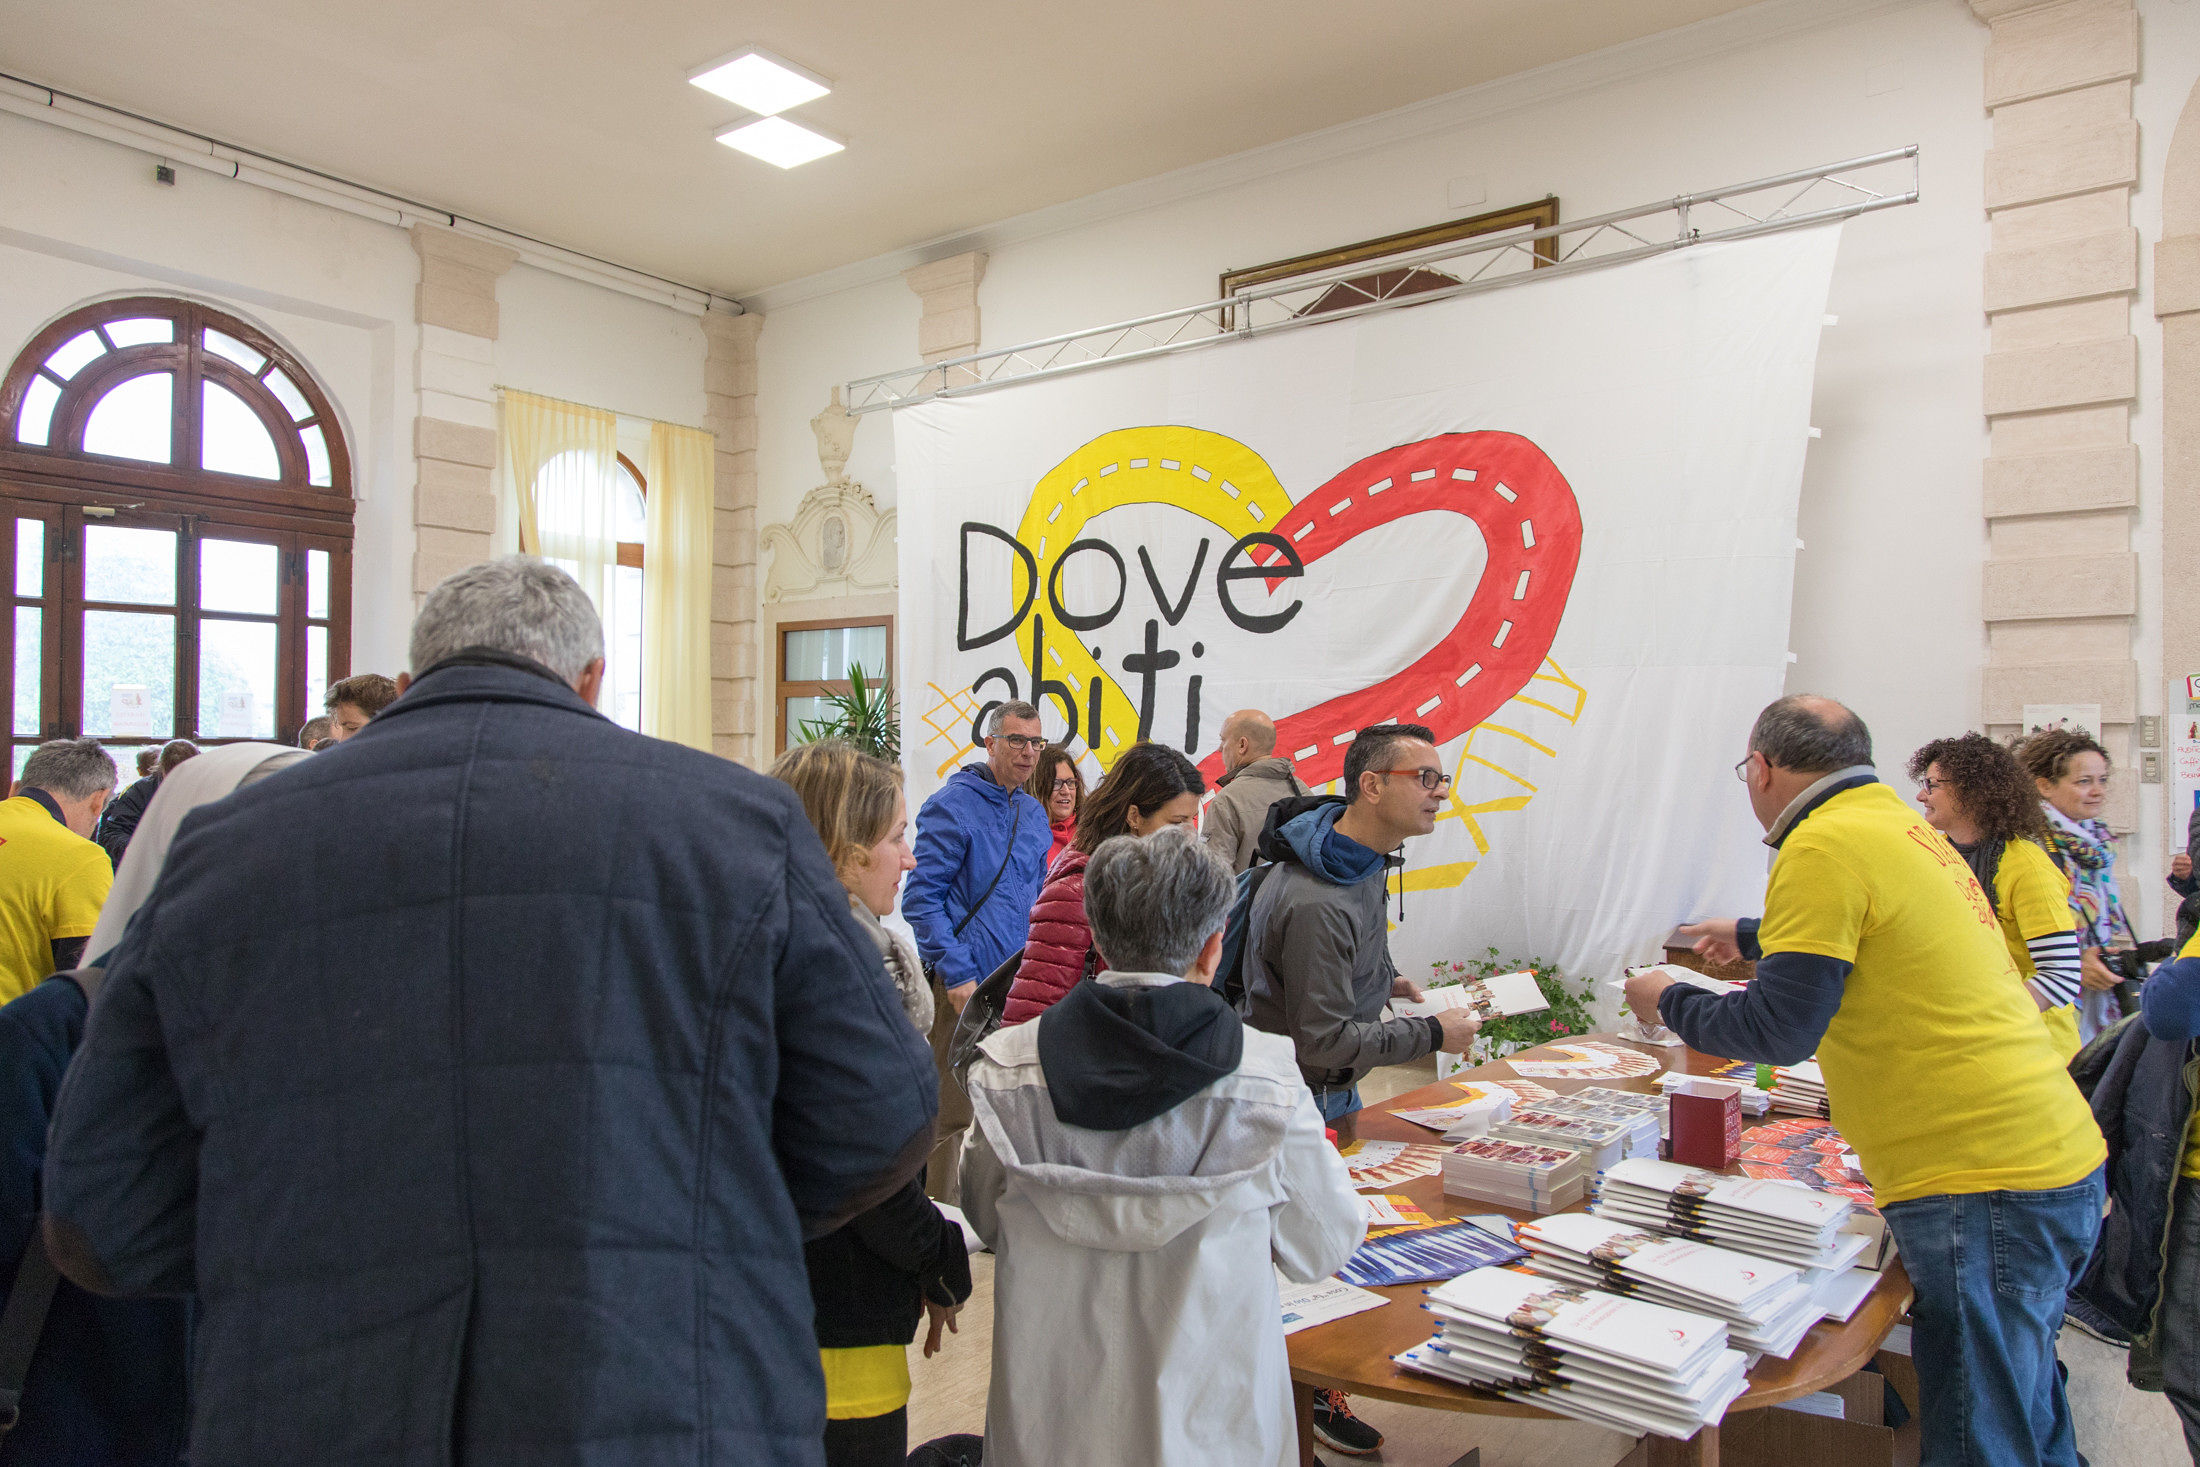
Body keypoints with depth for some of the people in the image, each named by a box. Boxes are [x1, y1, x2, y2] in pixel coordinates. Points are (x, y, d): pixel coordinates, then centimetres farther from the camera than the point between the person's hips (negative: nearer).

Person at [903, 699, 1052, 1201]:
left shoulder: (1033, 812, 13)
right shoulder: (952, 805, -10)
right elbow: (921, 897, -13)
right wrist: (957, 974, -17)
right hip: (965, 987, -7)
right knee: (957, 1111, -4)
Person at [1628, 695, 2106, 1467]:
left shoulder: (1827, 844, -15)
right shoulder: (1899, 822, 13)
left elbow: (1779, 1030, -15)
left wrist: (1670, 1004, 2)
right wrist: (1750, 936, 49)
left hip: (1981, 1184, -9)